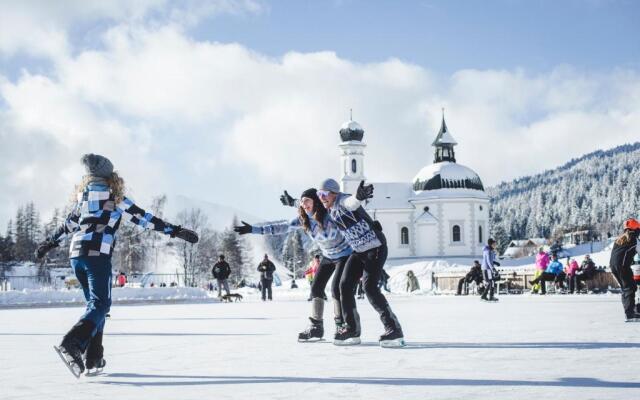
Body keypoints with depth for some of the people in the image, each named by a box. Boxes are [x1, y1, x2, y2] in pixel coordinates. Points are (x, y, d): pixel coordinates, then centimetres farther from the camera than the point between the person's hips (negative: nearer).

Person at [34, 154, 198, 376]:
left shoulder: (83, 196, 18)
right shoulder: (117, 199, 3)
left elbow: (68, 224, 26)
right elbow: (144, 219, 0)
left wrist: (49, 243, 42)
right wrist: (176, 231, 1)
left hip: (76, 253, 6)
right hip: (98, 255, -6)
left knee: (94, 302, 16)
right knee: (100, 304, -6)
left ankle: (93, 357, 12)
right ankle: (71, 344, -29)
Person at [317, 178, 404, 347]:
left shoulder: (342, 201, -21)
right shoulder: (331, 210, 7)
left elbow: (351, 202, -49)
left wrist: (358, 197, -69)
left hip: (375, 248, -9)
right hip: (358, 251, 9)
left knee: (369, 287, -19)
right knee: (345, 285, 1)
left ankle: (394, 330, -13)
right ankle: (352, 330, 13)